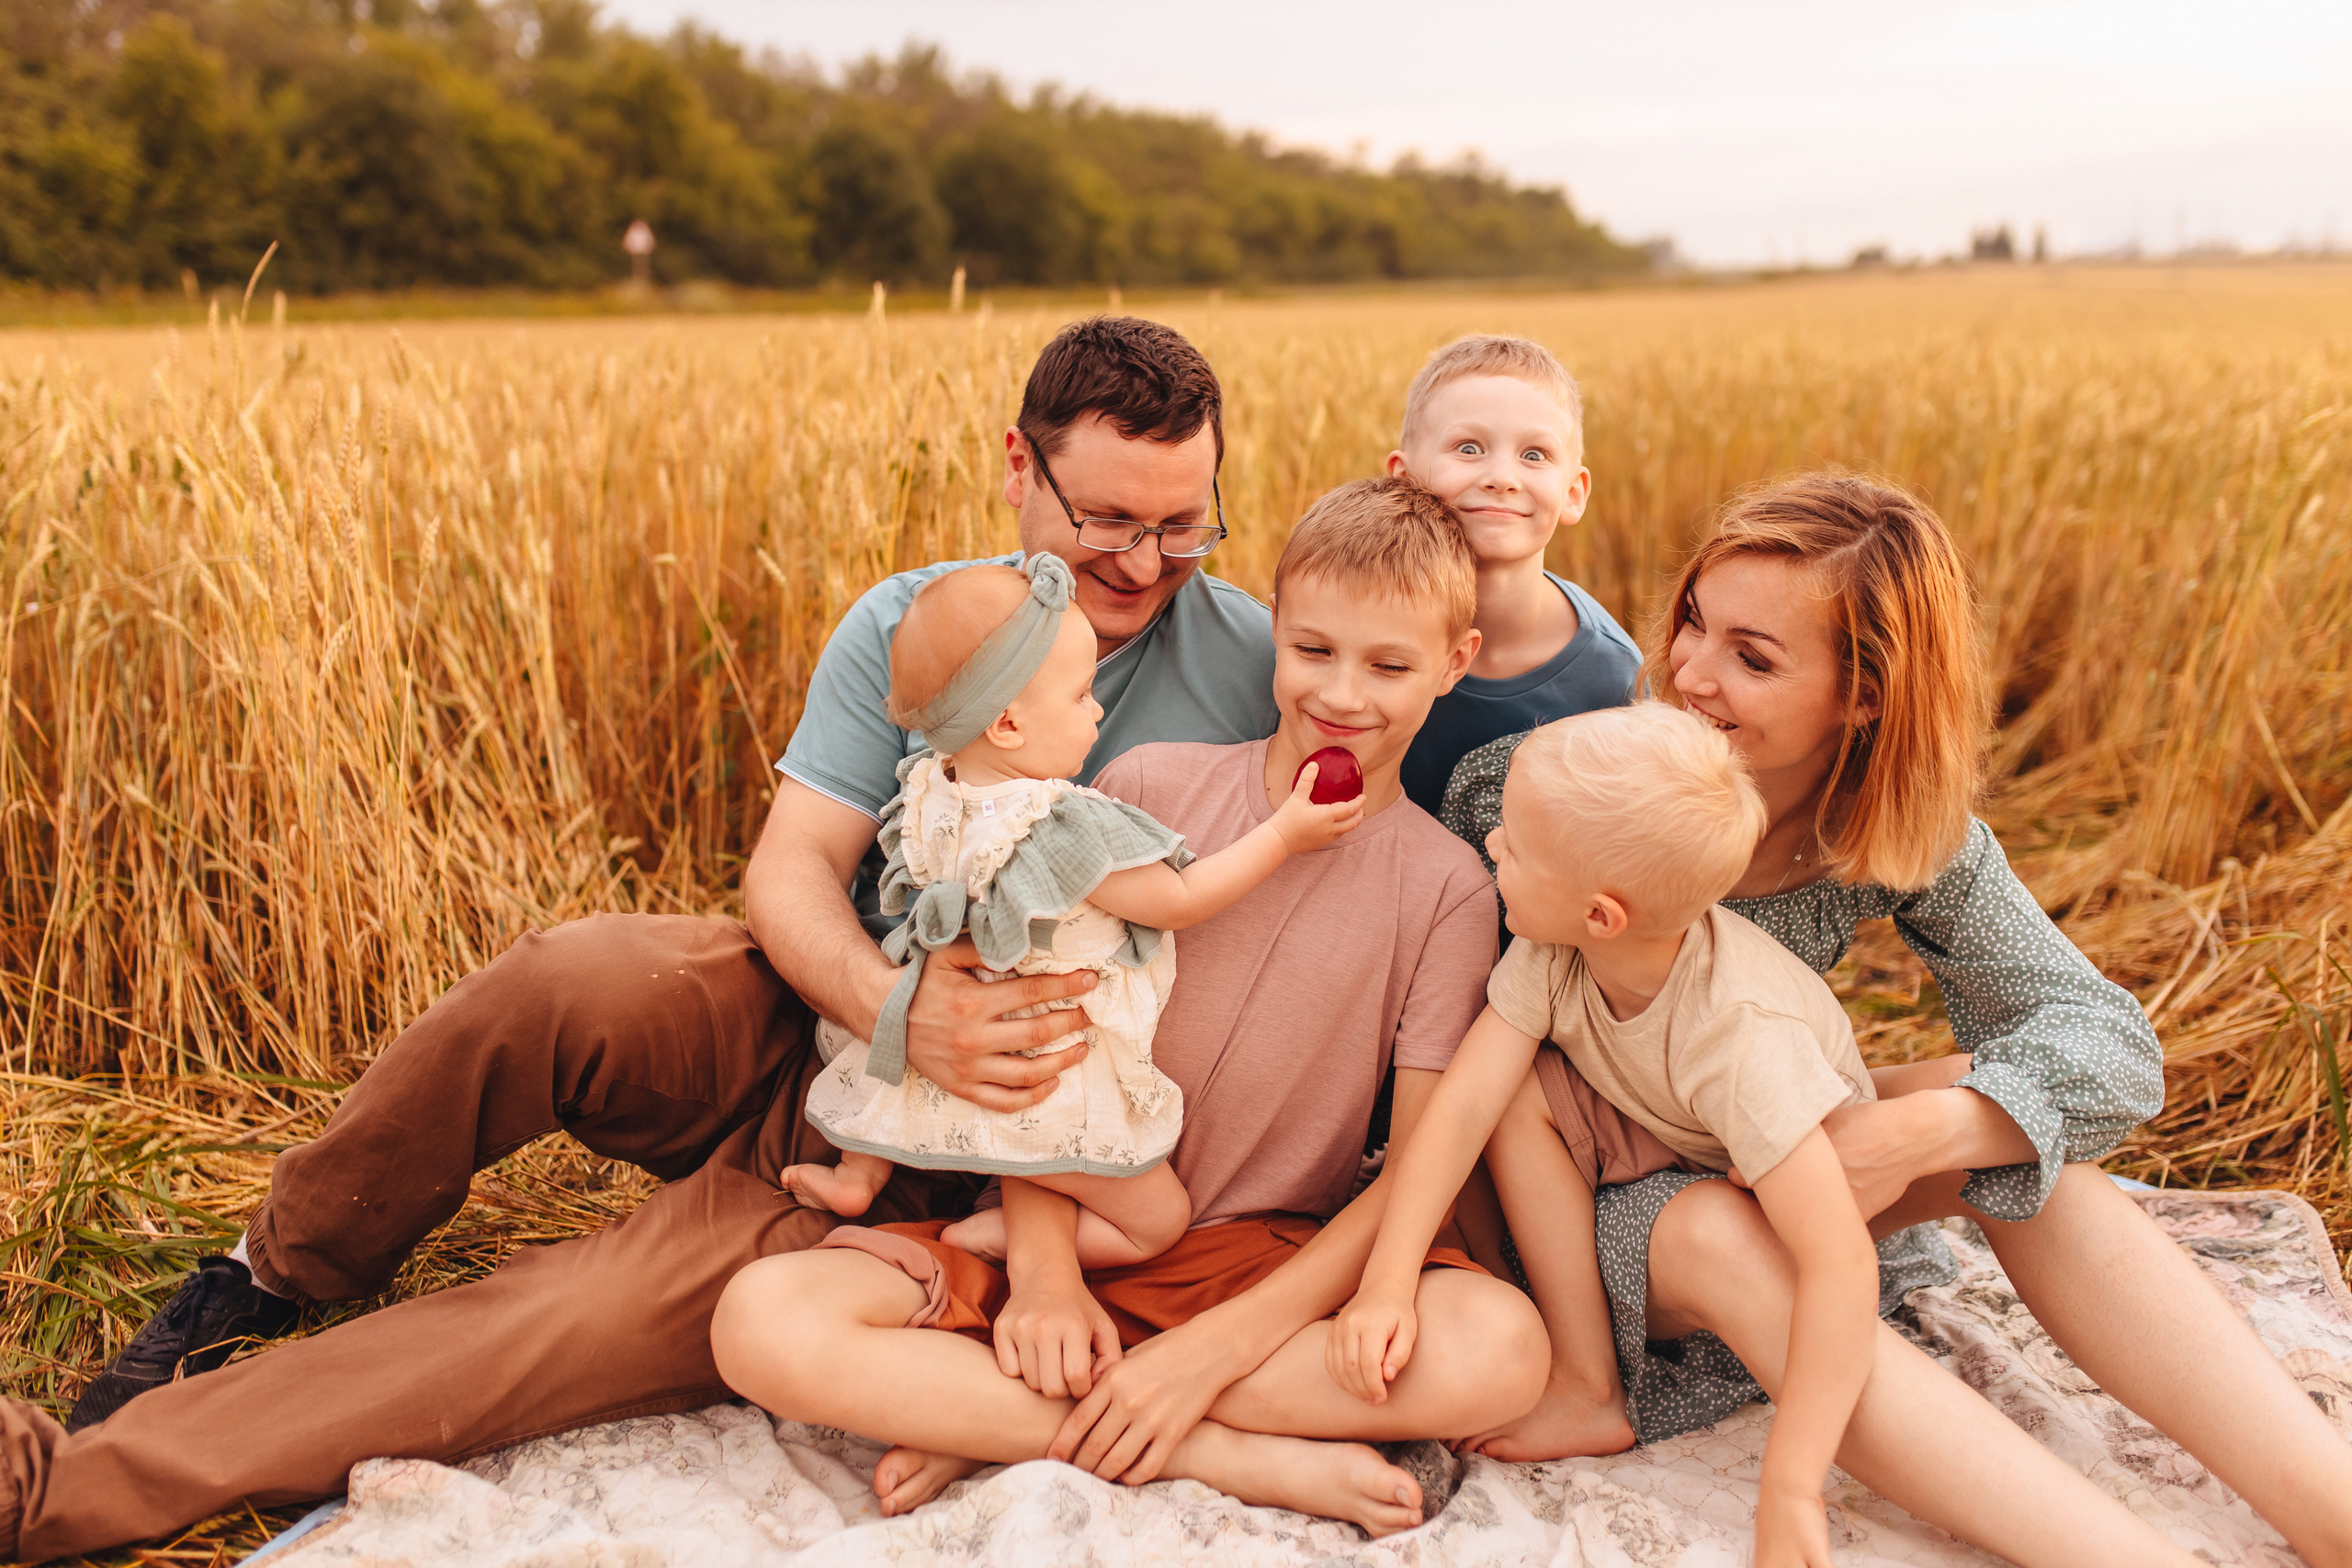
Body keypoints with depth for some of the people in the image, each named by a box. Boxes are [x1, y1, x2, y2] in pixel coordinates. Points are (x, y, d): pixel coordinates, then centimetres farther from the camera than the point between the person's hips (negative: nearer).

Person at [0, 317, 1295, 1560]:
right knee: (557, 982, -30)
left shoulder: (1253, 663, -5)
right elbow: (791, 865, -9)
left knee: (609, 1321, -23)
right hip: (814, 1020, 3)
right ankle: (283, 1273, -2)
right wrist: (889, 1005, -29)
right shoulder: (906, 628, 0)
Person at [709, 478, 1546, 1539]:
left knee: (1502, 1349, -31)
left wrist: (1214, 1348, -18)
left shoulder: (1446, 888, -2)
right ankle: (1246, 1460, -19)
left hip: (1266, 1260, 0)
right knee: (763, 1321, -24)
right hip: (1067, 1228, 1)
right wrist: (1043, 1269, -15)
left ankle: (989, 1421, -19)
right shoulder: (1147, 789, 0)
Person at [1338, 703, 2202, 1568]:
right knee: (1524, 1092, -24)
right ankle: (1589, 1390, -15)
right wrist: (1386, 1282, -39)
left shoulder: (1741, 1040, -43)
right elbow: (1462, 1105, -26)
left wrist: (1788, 1494, -47)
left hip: (1797, 1182, -4)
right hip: (1669, 1154, 4)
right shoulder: (1550, 954, -26)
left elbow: (1840, 1265, -47)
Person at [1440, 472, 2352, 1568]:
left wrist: (1914, 1132, -39)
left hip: (1765, 1171, 3)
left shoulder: (1902, 834, -14)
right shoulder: (1519, 797, -23)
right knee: (1716, 1232, -37)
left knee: (2005, 1110, -22)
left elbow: (2108, 1038, -18)